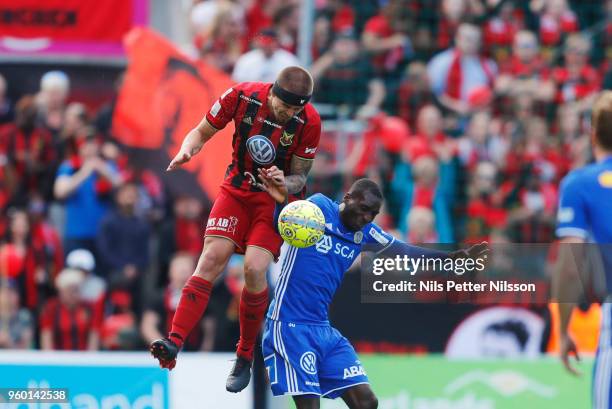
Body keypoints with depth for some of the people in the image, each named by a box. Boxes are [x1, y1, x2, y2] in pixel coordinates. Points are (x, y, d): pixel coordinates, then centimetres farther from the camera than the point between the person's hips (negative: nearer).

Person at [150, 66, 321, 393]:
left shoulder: (308, 121, -18)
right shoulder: (242, 96, -15)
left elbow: (299, 176, -7)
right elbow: (202, 132, 0)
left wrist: (285, 185, -29)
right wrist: (187, 151, -22)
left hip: (277, 198, -2)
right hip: (237, 190, 2)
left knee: (254, 269, -19)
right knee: (211, 259, -17)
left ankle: (245, 357, 0)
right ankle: (174, 343, -23)